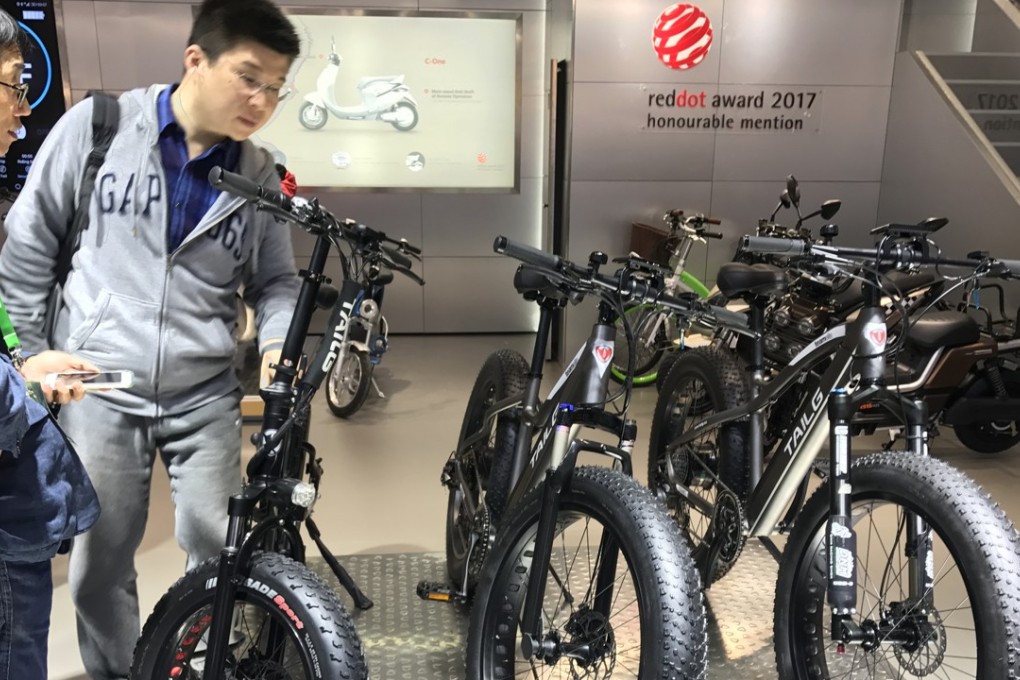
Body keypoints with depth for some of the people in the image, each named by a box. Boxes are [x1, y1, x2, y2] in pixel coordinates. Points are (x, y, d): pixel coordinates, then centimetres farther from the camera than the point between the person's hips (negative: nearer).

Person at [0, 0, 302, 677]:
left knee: (220, 555, 3)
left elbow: (276, 280, 9)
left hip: (206, 395, 1)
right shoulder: (96, 125, -5)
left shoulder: (259, 176, 0)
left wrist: (277, 344, -11)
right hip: (98, 389, -1)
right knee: (99, 565, 9)